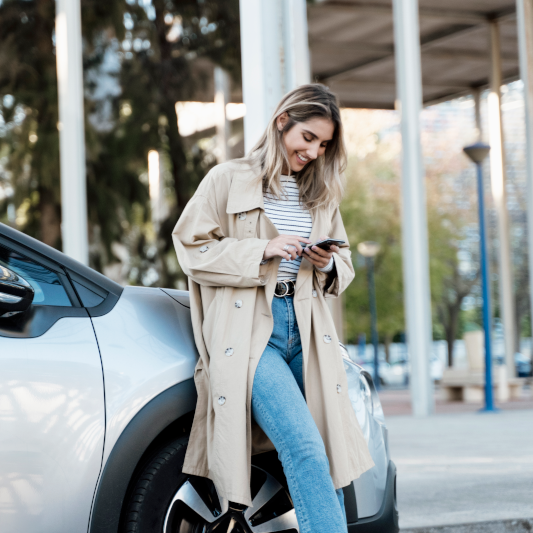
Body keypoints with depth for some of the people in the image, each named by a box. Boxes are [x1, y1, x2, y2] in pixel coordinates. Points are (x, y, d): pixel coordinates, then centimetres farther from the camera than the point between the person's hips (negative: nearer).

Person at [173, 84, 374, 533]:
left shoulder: (322, 193, 19)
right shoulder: (229, 180, 3)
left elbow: (343, 269, 24)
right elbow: (191, 248, -2)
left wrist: (328, 265, -1)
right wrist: (262, 251, -12)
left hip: (305, 332, 6)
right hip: (249, 331, -5)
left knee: (328, 460, 0)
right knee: (304, 448, -21)